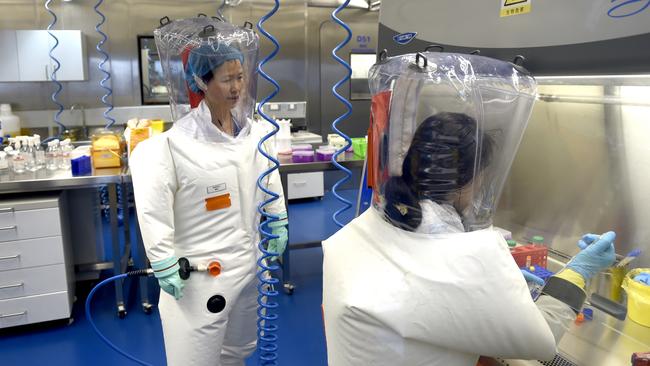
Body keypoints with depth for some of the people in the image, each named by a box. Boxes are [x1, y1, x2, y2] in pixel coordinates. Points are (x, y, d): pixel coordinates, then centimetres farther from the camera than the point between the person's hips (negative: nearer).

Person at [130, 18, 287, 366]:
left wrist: (278, 227, 15)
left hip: (248, 261, 6)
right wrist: (164, 263, -16)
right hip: (199, 269, -5)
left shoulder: (256, 131, -1)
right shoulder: (176, 141, -19)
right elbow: (153, 207, -18)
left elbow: (270, 181, 12)